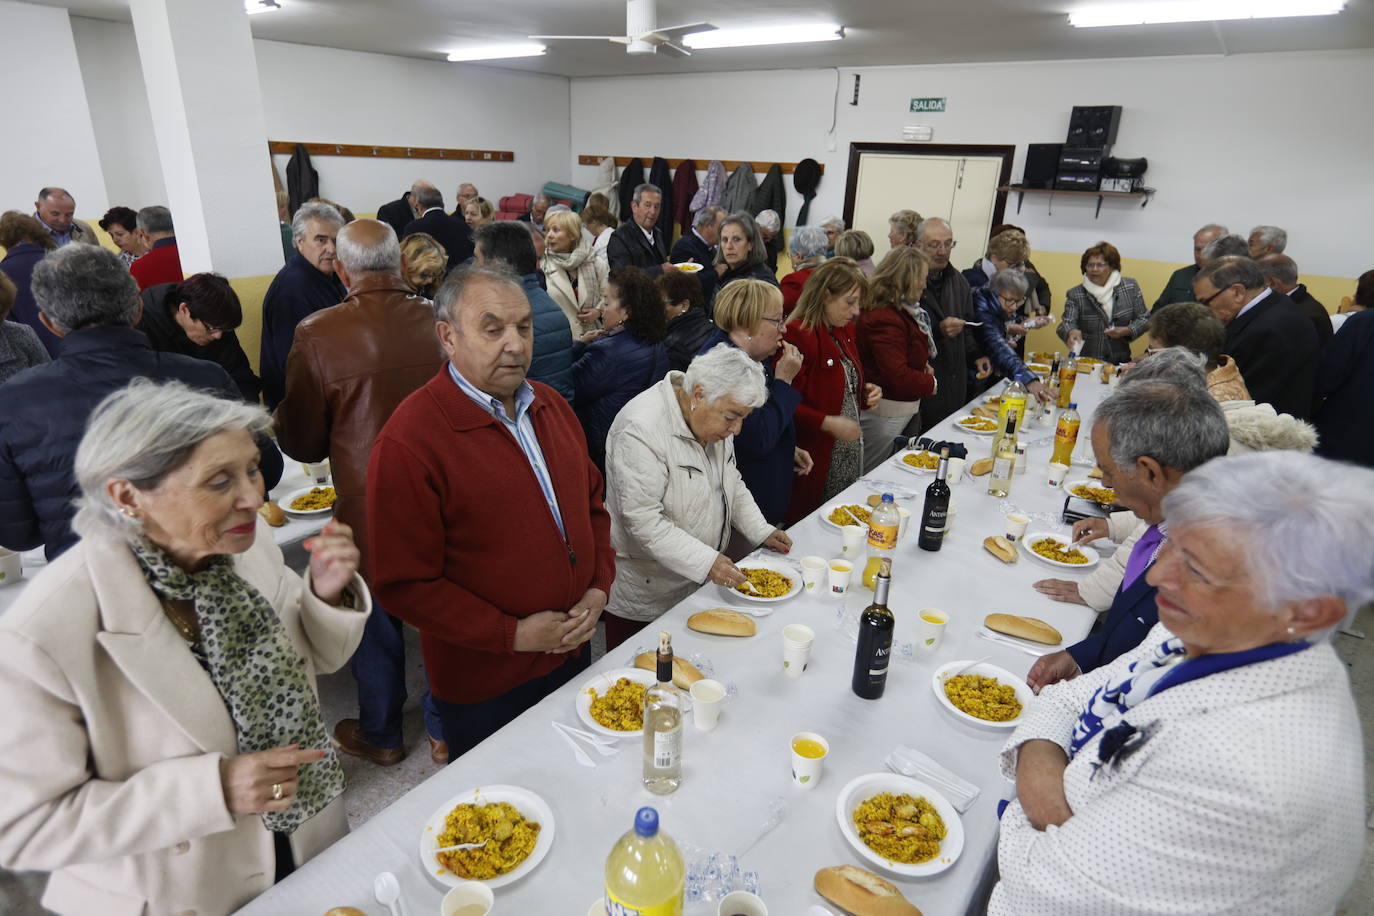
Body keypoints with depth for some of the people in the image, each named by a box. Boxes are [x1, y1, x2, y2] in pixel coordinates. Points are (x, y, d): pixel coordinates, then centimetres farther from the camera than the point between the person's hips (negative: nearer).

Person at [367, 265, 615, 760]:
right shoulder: (409, 441, -21)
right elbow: (403, 583, -20)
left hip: (572, 649, 6)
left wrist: (598, 587, -3)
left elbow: (591, 500, 11)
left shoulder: (549, 405, 2)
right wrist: (512, 635, -19)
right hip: (483, 684, -6)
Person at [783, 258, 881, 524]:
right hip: (819, 459, -8)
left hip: (852, 451, 9)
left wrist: (866, 392, 7)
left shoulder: (844, 330, 11)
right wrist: (828, 423, -26)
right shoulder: (796, 335, -18)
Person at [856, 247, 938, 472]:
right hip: (885, 414, -10)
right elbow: (898, 376, -26)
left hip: (900, 410, 10)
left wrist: (922, 366, 8)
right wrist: (931, 383, -9)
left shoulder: (900, 311, 9)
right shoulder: (885, 319, -24)